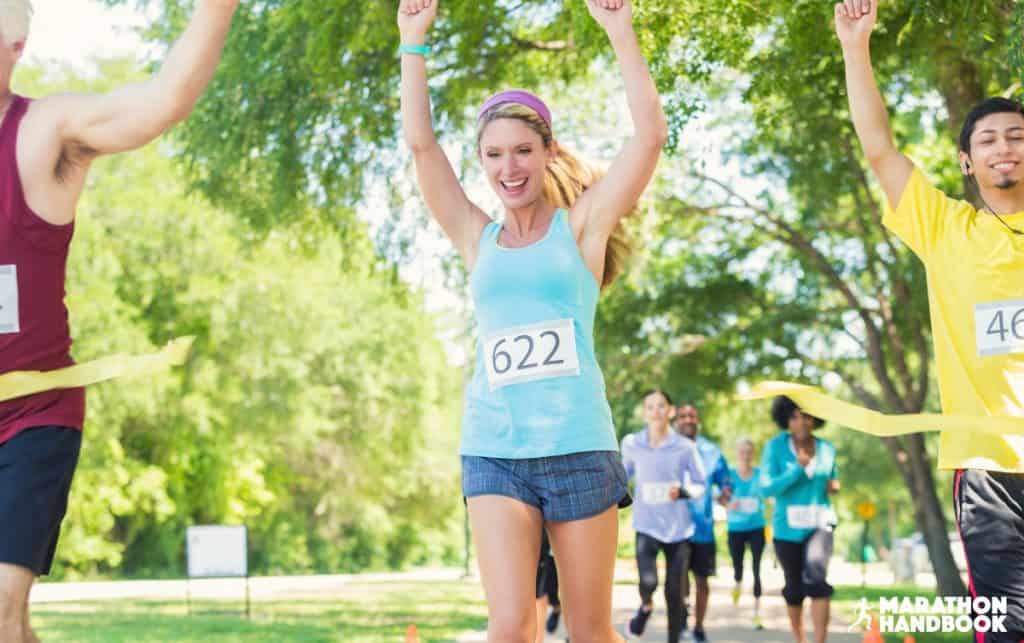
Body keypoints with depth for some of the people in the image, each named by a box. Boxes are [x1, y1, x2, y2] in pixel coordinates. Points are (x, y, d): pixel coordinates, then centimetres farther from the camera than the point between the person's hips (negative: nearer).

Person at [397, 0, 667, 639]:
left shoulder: (581, 225, 5)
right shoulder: (478, 239, 12)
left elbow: (651, 134, -4)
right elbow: (421, 143, 8)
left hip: (578, 447, -2)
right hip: (494, 449, 2)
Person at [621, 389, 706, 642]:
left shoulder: (686, 447, -4)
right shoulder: (632, 444, -1)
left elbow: (700, 485, 3)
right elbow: (624, 475, 17)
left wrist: (682, 491, -16)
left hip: (678, 527, 1)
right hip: (647, 524, 0)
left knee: (674, 591, 4)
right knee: (648, 581, -21)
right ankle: (645, 607, 14)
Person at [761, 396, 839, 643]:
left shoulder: (826, 449, 4)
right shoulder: (775, 447, -7)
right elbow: (767, 487, -15)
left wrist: (834, 485, 0)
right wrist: (798, 469, -23)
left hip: (819, 522, 0)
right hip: (788, 527, 0)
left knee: (816, 575, -26)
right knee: (794, 587, 13)